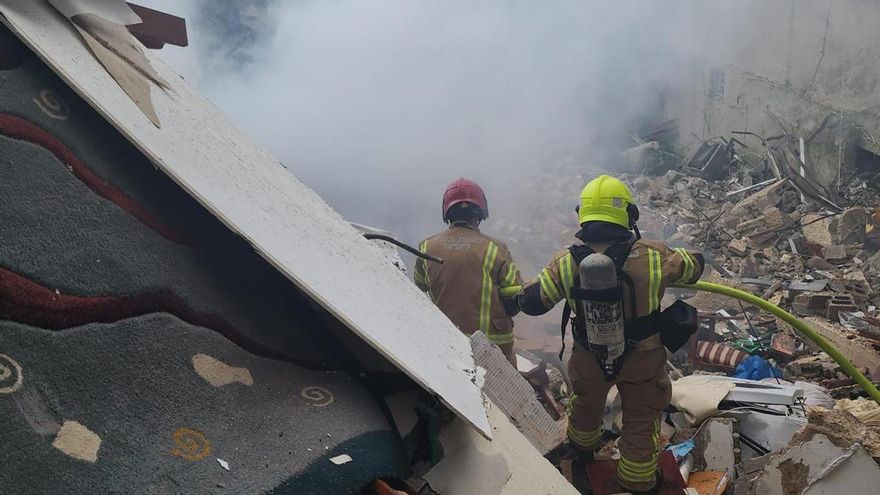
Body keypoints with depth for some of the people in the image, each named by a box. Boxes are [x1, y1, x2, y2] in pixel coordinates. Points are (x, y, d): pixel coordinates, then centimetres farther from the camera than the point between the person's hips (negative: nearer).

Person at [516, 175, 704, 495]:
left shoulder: (566, 264, -23)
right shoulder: (651, 257, -25)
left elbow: (531, 302, -13)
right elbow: (694, 265, -6)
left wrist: (519, 295, 10)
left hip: (589, 359, 3)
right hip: (642, 361, -2)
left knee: (586, 403, 32)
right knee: (640, 421, 20)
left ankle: (582, 448, 61)